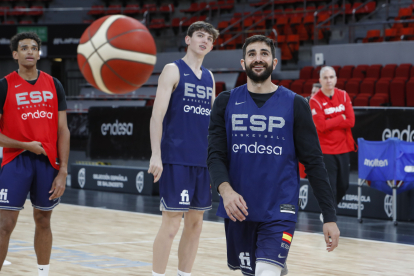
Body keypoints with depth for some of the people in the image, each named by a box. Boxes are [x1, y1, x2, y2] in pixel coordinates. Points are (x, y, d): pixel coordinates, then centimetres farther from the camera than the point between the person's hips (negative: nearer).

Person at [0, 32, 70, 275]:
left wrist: (63, 171, -1)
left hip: (48, 161, 3)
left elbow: (62, 130, 6)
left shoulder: (54, 85, 7)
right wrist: (25, 145, -15)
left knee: (43, 221, 13)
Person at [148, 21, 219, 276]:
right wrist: (156, 155, -17)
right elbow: (157, 115, -9)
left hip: (203, 161, 6)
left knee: (195, 223, 8)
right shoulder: (173, 70, -3)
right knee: (171, 224, -6)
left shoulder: (209, 77, 15)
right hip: (176, 159, -6)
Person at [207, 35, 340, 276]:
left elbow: (314, 163, 0)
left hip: (279, 212, -3)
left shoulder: (295, 105, 0)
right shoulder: (226, 102, 5)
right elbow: (216, 155, 0)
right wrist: (225, 189, -21)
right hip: (239, 209, 3)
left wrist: (330, 217, -4)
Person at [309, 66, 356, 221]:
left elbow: (351, 121, -4)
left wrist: (330, 123, -12)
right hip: (325, 149, -5)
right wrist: (341, 118, -10)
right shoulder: (315, 101, -8)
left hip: (343, 147, 5)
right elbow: (321, 125, -18)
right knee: (329, 186, -7)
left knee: (343, 185, 10)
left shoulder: (343, 96, 5)